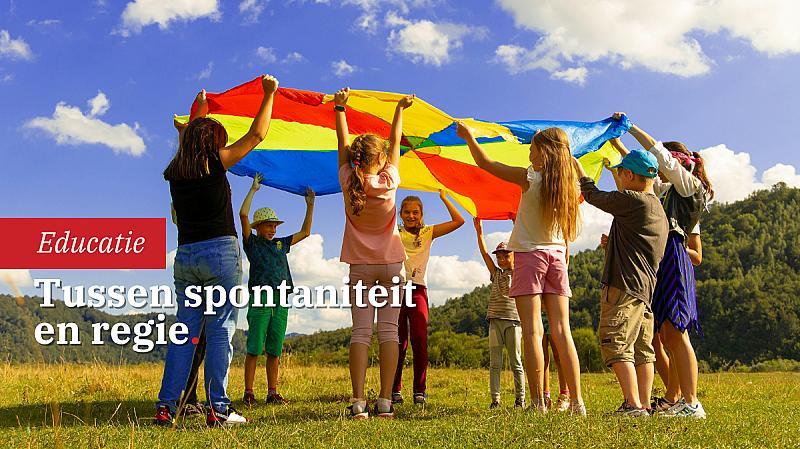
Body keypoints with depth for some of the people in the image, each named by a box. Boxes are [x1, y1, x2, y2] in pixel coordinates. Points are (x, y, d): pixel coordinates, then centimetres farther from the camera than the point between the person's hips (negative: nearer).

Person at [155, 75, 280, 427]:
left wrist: (200, 108, 47)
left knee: (185, 330, 9)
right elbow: (256, 135, 3)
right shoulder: (215, 162, -4)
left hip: (185, 256, 6)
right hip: (220, 253, -5)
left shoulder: (175, 172, 11)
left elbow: (189, 137, 32)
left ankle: (166, 406, 8)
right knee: (220, 330, -2)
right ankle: (218, 409, -1)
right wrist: (269, 94, 13)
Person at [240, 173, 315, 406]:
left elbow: (305, 232, 27)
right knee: (254, 349, -5)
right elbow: (243, 215, -5)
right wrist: (253, 190, -2)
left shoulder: (281, 244, 20)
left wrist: (310, 205, 22)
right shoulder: (252, 242, 6)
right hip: (260, 299, -5)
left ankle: (272, 392, 11)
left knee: (274, 351, 6)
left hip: (280, 302, 5)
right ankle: (248, 392, -1)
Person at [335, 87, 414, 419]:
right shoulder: (389, 181, -8)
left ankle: (358, 403, -10)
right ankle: (385, 402, -5)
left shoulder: (348, 182, -6)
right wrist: (400, 109, 19)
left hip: (360, 267, 1)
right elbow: (395, 143, 6)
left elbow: (343, 144, 6)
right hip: (391, 265, -1)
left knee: (361, 330, -2)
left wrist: (340, 108, 18)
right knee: (388, 330, -1)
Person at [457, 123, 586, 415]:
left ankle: (538, 402, -7)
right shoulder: (569, 183, 4)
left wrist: (468, 136, 11)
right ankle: (577, 402, 3)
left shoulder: (530, 178, -9)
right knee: (561, 330, 4)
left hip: (529, 255, -5)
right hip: (556, 255, 5)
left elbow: (485, 164, -2)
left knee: (532, 331, -5)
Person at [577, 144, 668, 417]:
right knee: (642, 350, 9)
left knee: (617, 345, -8)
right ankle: (644, 405, 11)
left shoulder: (631, 200, -10)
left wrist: (580, 172, 19)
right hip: (646, 288, 10)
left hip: (624, 285, -9)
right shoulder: (658, 208, 17)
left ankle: (633, 405, -12)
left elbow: (594, 197, 2)